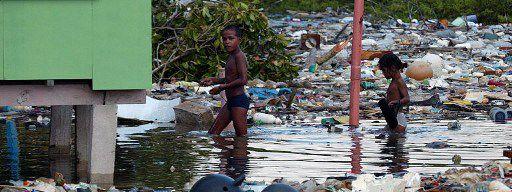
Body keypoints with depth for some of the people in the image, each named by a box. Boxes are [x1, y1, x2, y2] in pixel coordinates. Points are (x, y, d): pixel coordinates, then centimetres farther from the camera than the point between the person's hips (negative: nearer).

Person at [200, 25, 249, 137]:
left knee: (241, 135, -9)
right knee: (213, 133, 11)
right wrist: (213, 80, 20)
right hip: (230, 102, 11)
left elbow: (243, 80, -23)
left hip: (239, 99, -11)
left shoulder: (239, 56, -13)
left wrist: (222, 87, -17)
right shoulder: (231, 57, 17)